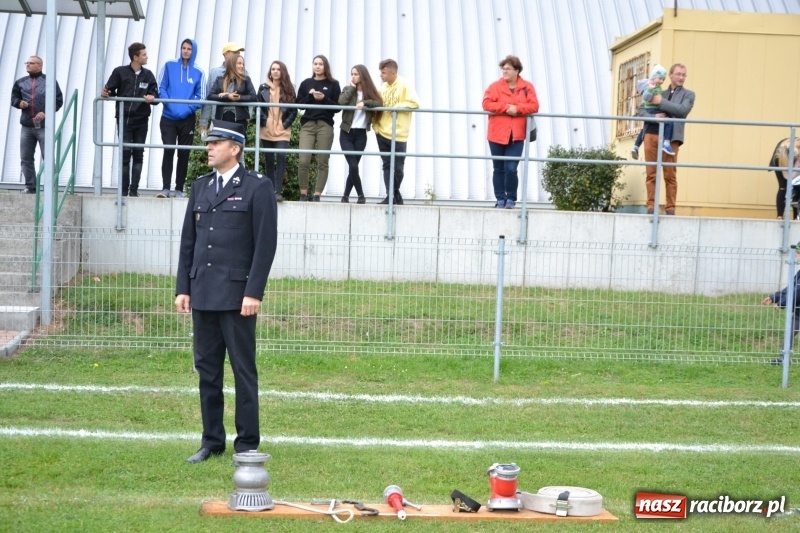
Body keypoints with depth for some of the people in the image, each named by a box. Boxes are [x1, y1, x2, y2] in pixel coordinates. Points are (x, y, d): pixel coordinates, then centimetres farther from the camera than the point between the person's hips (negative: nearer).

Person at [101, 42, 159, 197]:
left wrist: (152, 97, -18)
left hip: (141, 121, 3)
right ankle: (124, 190, 1)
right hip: (124, 120, -3)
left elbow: (155, 93, 4)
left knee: (138, 155, 3)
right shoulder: (120, 72, 1)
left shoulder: (148, 75, 9)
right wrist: (105, 93, -20)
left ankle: (134, 189, 7)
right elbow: (110, 90, 1)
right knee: (125, 154, -4)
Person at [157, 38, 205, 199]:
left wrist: (188, 109, -14)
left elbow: (201, 98, 1)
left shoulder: (198, 73, 3)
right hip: (168, 117, -1)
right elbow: (161, 88, 1)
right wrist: (170, 104, -14)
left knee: (184, 153, 5)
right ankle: (166, 188, -7)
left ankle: (179, 189, 11)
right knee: (168, 151, -9)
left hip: (187, 119, 1)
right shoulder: (169, 66, 4)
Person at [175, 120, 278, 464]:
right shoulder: (200, 187, 14)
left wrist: (254, 293, -14)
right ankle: (212, 441, 17)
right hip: (203, 294, 6)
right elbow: (188, 241, 15)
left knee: (243, 370, 0)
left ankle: (247, 444, 8)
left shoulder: (257, 188, -4)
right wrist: (183, 288, 8)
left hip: (236, 294, -6)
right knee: (207, 369, 9)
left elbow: (265, 244, -8)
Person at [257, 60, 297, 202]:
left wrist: (285, 125, -8)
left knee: (281, 156, -18)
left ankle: (278, 191, -21)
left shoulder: (288, 89, 6)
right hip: (267, 130, 2)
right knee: (269, 160, 5)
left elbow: (294, 111, 3)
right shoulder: (263, 88, 7)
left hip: (283, 130, -1)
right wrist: (264, 123, -9)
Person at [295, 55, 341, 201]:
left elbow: (338, 107, 2)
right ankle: (303, 194, -1)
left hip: (325, 125, -1)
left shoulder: (333, 84, 7)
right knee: (303, 161, -10)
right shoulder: (306, 83, 12)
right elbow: (298, 103, 8)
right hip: (307, 124, 1)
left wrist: (324, 99, -11)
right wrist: (310, 96, -7)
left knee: (322, 162, -2)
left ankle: (317, 195, 1)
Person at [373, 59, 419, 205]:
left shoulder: (404, 85, -6)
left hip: (398, 134, -5)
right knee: (387, 166, 4)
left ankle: (395, 195, 15)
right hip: (382, 132, 5)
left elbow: (414, 103, -13)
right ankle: (391, 196, 6)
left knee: (397, 167, -1)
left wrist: (396, 106, -16)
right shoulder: (383, 87, 11)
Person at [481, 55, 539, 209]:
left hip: (516, 136, -1)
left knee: (511, 169, -9)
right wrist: (506, 107, -15)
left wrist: (517, 109, -16)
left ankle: (511, 199, 7)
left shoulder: (527, 87, 6)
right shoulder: (495, 86, 4)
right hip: (497, 134, 1)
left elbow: (534, 106, -2)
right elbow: (487, 103, -7)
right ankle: (501, 199, 15)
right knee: (499, 169, 6)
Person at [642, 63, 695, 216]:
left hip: (670, 137, -3)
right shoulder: (659, 93, 21)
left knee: (670, 175, -3)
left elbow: (683, 110, -7)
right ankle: (651, 206, 1)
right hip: (651, 134, 3)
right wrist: (654, 116, -6)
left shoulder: (688, 94, 12)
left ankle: (670, 208, -2)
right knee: (651, 173, 0)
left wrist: (662, 102, -7)